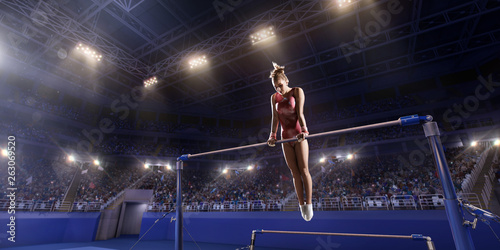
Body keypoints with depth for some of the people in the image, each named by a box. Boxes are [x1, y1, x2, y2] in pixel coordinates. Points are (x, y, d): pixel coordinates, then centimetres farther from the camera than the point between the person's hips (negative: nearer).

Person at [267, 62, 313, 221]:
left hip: (299, 136, -3)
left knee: (304, 170, -4)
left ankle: (309, 204, 6)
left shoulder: (297, 91, -1)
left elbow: (300, 114, -11)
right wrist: (273, 135, -7)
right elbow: (275, 118, 5)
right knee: (295, 173, 4)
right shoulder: (274, 97, 10)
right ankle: (302, 205, 13)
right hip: (286, 137, 4)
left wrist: (303, 130, -24)